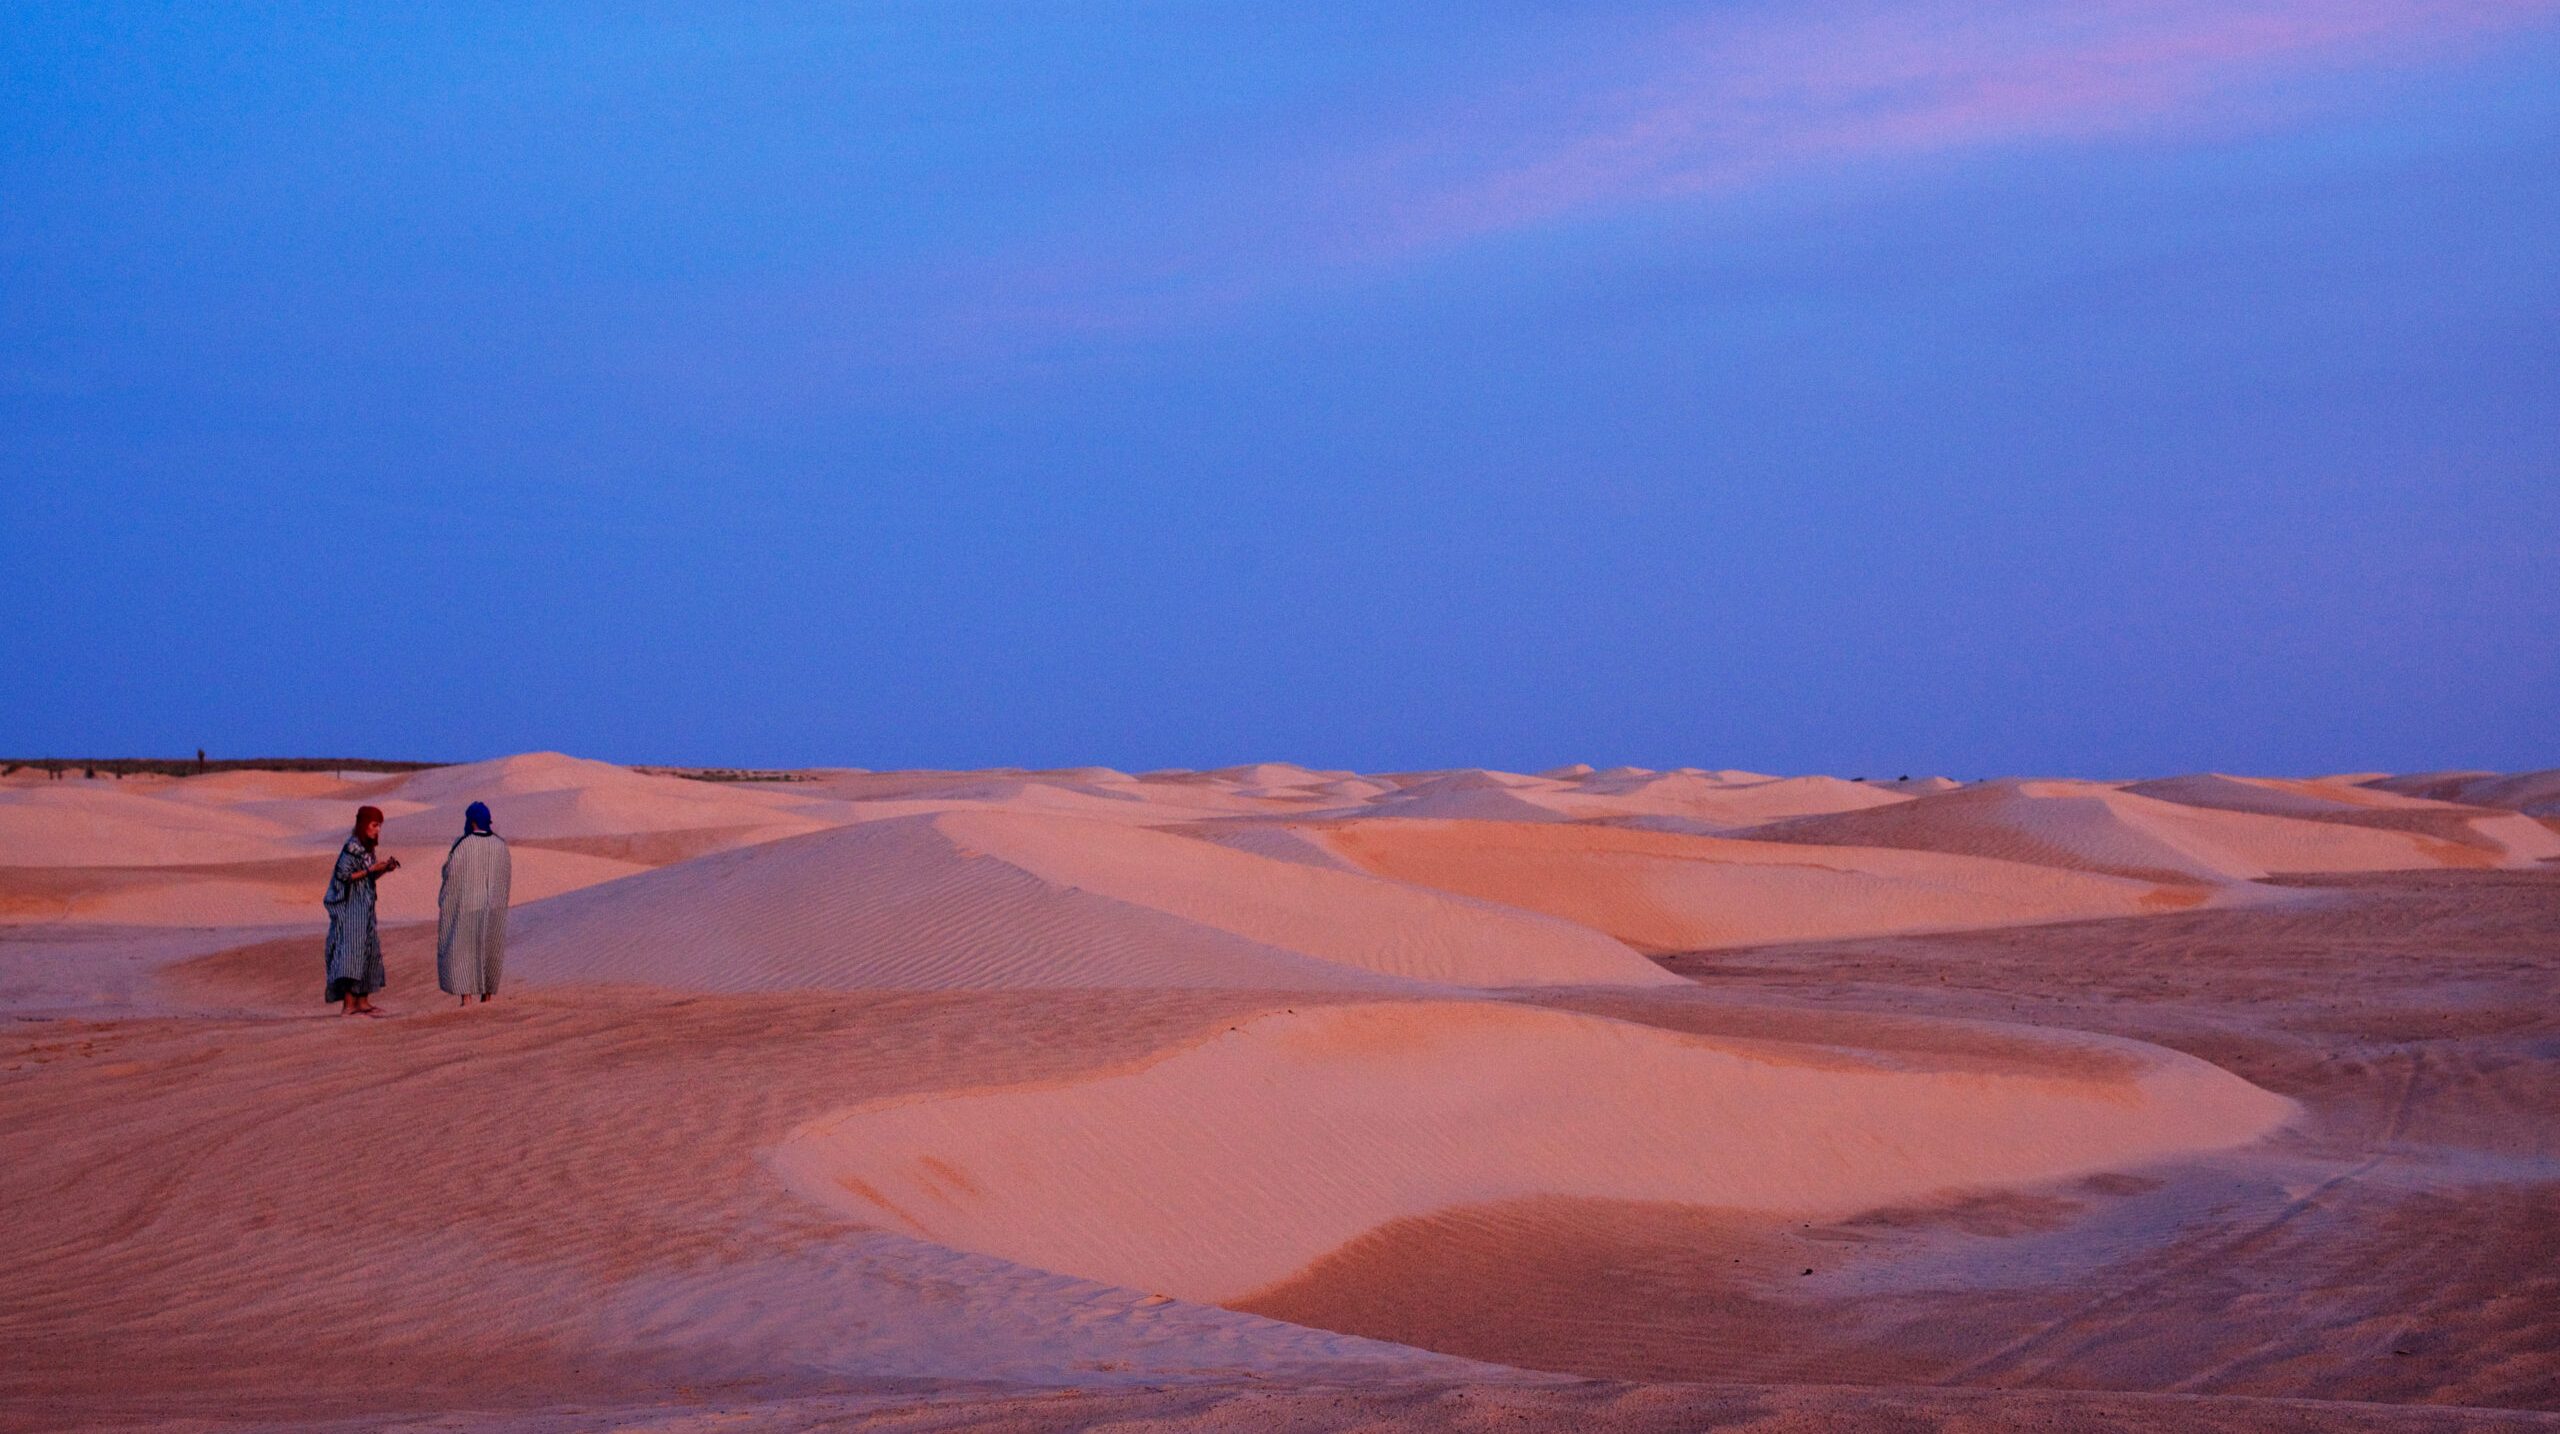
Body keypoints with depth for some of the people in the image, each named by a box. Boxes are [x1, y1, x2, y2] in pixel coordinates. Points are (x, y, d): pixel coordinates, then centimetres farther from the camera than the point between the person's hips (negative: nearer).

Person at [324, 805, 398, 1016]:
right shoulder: (352, 847, -14)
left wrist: (384, 869, 1)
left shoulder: (366, 847, 12)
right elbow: (344, 874, -19)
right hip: (350, 907, -10)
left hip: (364, 907, 10)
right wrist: (372, 868, -18)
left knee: (369, 950, 11)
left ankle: (362, 1001, 18)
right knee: (352, 948, -13)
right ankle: (348, 1004, -16)